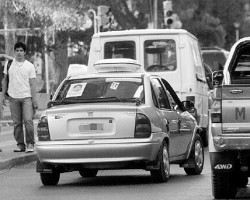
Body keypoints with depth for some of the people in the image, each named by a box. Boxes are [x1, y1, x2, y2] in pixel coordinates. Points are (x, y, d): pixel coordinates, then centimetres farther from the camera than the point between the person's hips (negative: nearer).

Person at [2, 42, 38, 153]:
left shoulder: (30, 66, 2)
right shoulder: (9, 64, 7)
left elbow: (32, 84, 1)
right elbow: (5, 80, 15)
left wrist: (34, 100, -4)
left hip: (26, 97, -2)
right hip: (13, 98, 2)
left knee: (28, 120, -13)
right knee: (17, 123, 4)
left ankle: (30, 144, -5)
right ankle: (20, 144, 10)